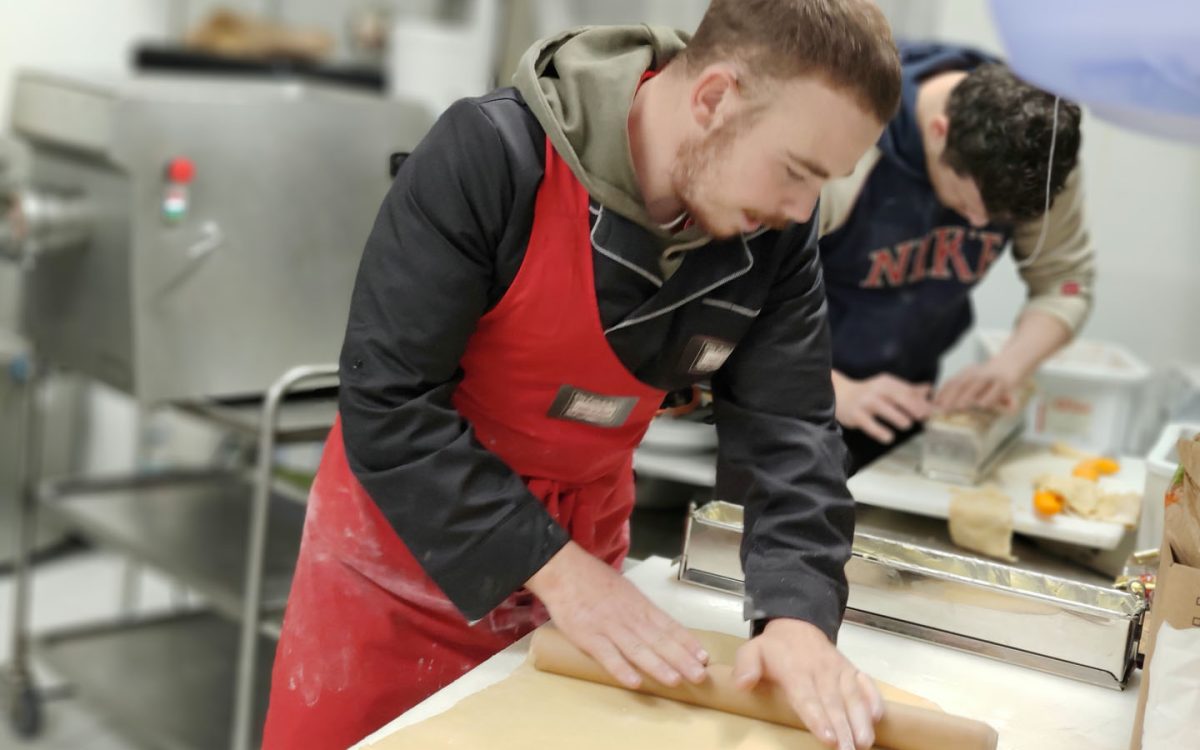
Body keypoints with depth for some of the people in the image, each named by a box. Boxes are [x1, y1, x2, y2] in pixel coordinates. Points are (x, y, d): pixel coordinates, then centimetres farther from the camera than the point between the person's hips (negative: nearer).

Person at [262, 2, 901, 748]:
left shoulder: (775, 236, -12)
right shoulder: (490, 153, -26)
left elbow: (789, 429, -11)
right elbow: (388, 401, -25)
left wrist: (798, 612, -26)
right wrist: (551, 566, -27)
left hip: (582, 545, 4)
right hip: (403, 535, -3)